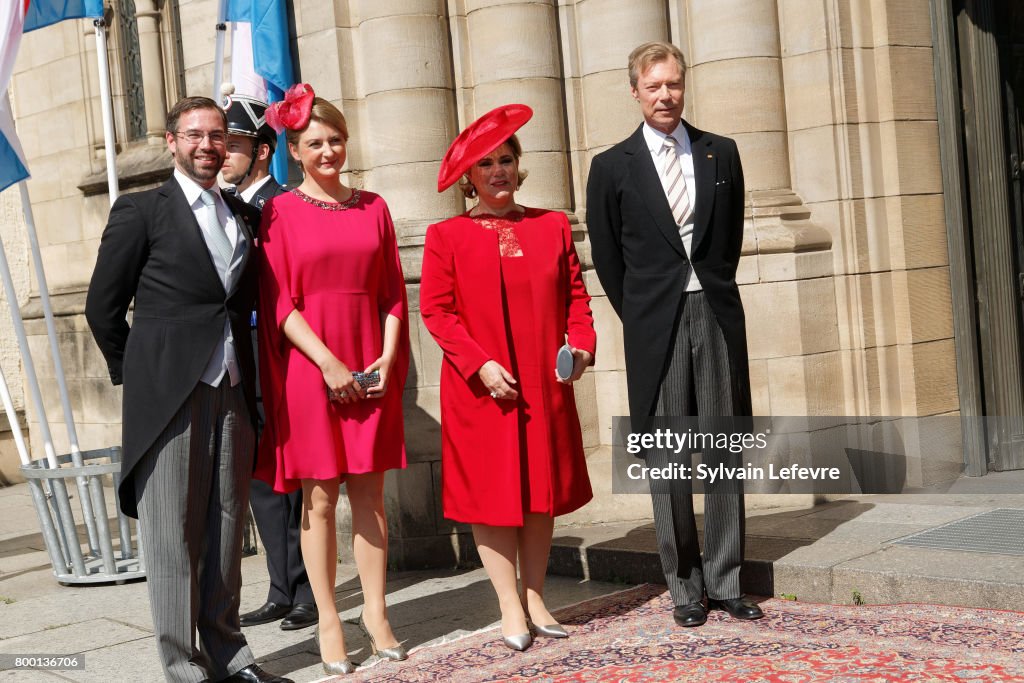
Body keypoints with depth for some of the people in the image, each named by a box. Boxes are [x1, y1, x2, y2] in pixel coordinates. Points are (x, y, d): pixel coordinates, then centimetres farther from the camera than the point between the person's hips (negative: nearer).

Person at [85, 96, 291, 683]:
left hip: (233, 393, 5)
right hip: (169, 396, -4)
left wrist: (247, 377, 11)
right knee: (173, 536, 1)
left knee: (226, 530, 10)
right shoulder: (141, 211, 0)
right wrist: (140, 375, 4)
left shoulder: (244, 216, 14)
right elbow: (104, 307, 2)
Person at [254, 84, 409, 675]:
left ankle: (376, 613, 17)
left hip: (371, 369, 3)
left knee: (370, 493, 7)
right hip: (309, 369, -3)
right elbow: (279, 301, -6)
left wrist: (387, 358, -4)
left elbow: (393, 291, 9)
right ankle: (329, 622, 12)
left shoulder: (373, 207, 10)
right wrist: (329, 364, -13)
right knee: (319, 498, 3)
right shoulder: (280, 212, 0)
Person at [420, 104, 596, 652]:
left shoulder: (553, 226, 8)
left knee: (542, 492, 8)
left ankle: (536, 599, 20)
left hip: (545, 386, 3)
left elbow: (575, 293, 10)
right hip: (480, 389, -3)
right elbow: (436, 310, -5)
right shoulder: (446, 236, -1)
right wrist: (480, 364, -16)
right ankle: (511, 609, 10)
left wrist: (581, 343, -8)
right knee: (491, 495, 1)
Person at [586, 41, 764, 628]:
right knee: (666, 459, 2)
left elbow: (732, 234, 16)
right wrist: (640, 316, 5)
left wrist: (714, 290, 11)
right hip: (655, 324, -2)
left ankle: (726, 581, 15)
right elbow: (607, 257, 5)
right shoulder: (613, 167, 1)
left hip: (717, 314, 2)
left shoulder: (722, 154, 8)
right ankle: (686, 587, 12)